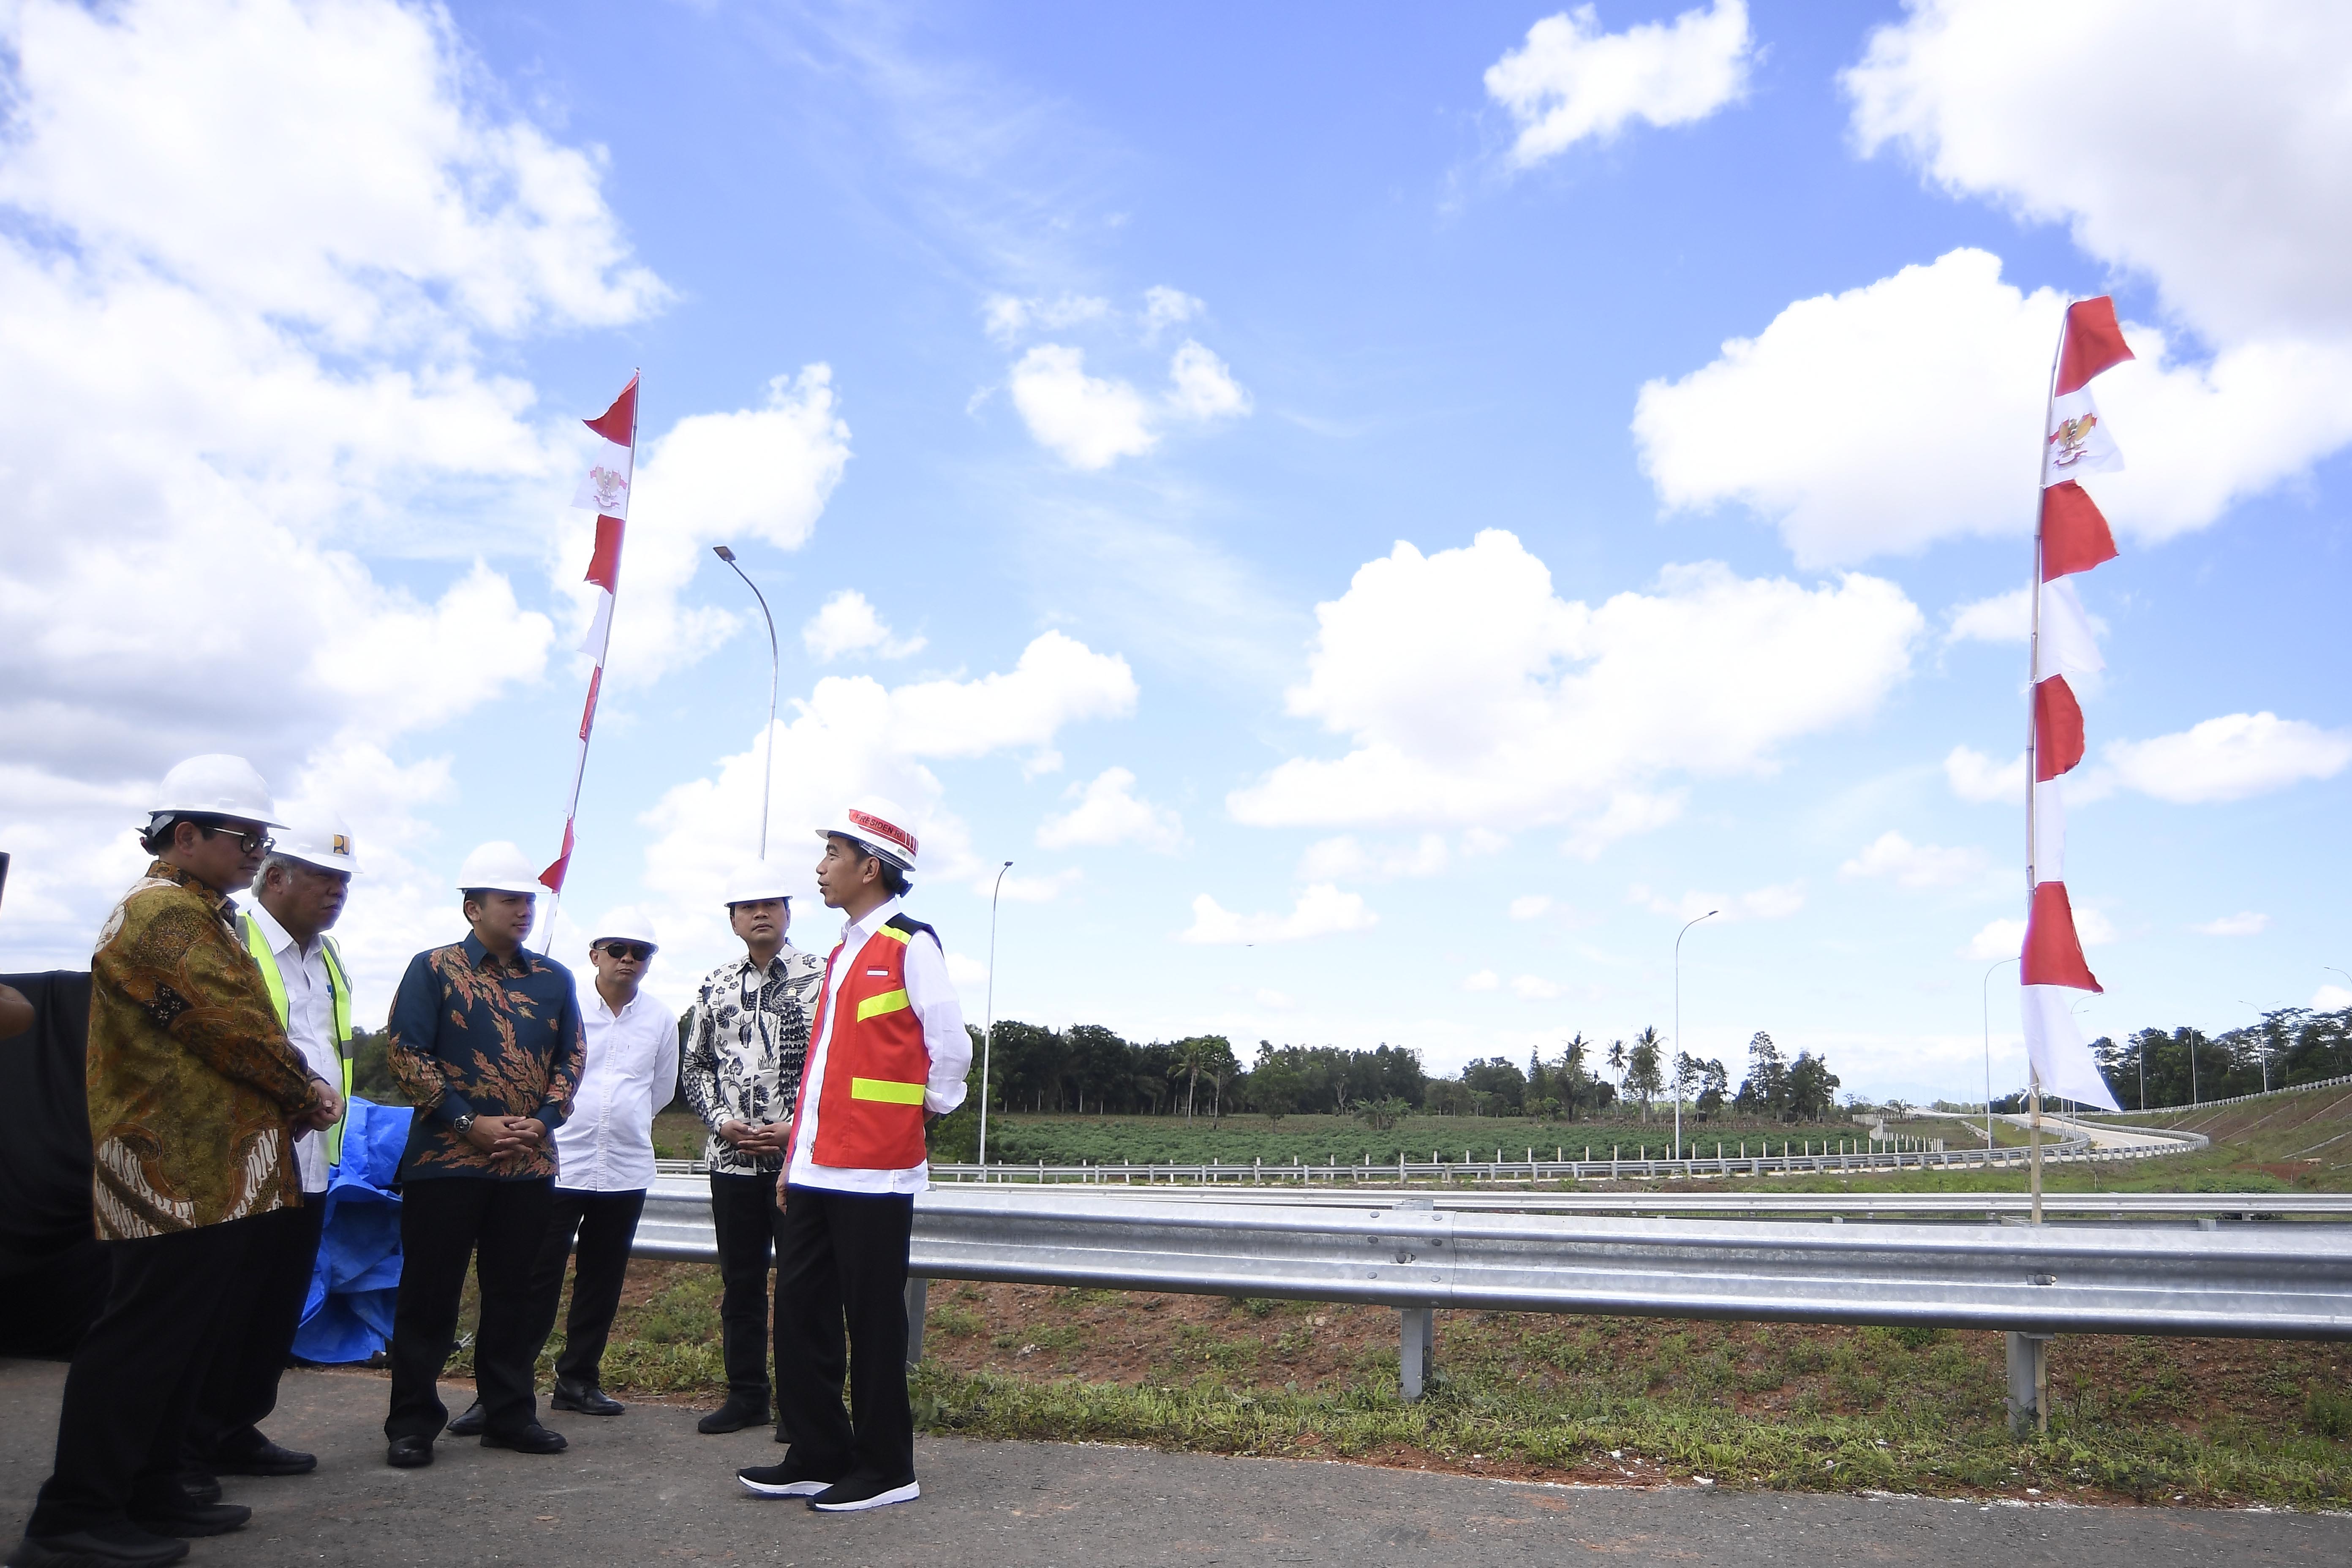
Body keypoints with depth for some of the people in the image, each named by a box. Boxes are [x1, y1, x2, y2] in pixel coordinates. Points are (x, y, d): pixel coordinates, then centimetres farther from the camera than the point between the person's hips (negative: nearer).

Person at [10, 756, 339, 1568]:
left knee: (180, 1339, 15)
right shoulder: (165, 914, -14)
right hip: (183, 1174, -10)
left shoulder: (194, 914, 20)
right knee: (144, 1339, -5)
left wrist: (293, 1095, 6)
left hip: (210, 1176, 10)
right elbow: (233, 1027, -19)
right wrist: (304, 1090, -4)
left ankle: (149, 1494, 24)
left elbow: (231, 1026, 21)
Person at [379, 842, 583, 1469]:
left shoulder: (554, 979, 10)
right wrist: (469, 1122, -13)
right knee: (429, 1293, 3)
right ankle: (412, 1422, 14)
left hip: (530, 1163, 4)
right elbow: (406, 1052, -7)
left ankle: (509, 1414, 20)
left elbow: (571, 1057, 11)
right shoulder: (433, 969, -1)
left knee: (515, 1293, 10)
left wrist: (543, 1119, -6)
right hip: (446, 1158, -3)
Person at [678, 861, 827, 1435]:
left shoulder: (821, 979, -4)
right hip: (732, 1158, 4)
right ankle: (746, 1395, 24)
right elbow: (695, 1067, 13)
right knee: (739, 1281, 12)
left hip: (802, 1156, -4)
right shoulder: (715, 986, 10)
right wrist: (723, 1122, -3)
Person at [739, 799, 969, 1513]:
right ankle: (817, 1457, 24)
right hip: (816, 1169, 9)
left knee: (873, 1322, 1)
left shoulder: (909, 945, -9)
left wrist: (920, 1111, 2)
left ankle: (885, 1469, 14)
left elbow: (951, 1046, -10)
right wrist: (795, 1154, 19)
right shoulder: (844, 952, 18)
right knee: (799, 1312, 12)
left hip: (873, 1171, -9)